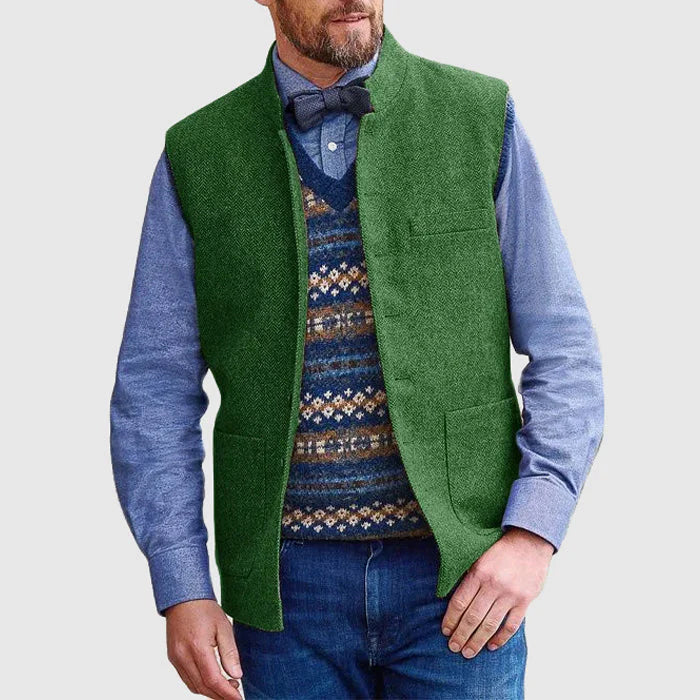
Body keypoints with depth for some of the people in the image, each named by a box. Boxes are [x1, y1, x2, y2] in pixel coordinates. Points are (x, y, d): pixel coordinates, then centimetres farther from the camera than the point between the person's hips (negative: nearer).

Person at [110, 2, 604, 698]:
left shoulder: (482, 119, 0)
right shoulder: (195, 155, 2)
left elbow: (564, 352, 1)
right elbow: (156, 391, 3)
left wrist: (532, 533, -11)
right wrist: (181, 589, -5)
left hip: (461, 578, 0)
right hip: (286, 584, 1)